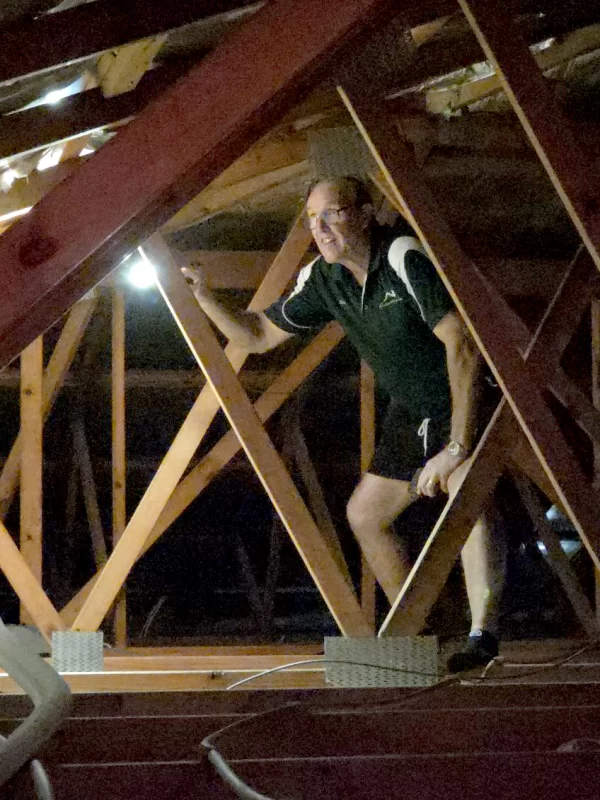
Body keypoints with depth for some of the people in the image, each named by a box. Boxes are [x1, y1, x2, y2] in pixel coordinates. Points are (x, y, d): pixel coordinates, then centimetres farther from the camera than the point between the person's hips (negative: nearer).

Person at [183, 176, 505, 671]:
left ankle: (484, 636, -38)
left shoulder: (406, 258, -28)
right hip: (414, 410, 9)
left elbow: (462, 345, -36)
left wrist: (458, 445, -39)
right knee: (365, 514, 14)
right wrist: (202, 297, -9)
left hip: (472, 396, -9)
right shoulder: (324, 280, -3)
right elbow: (258, 336, 9)